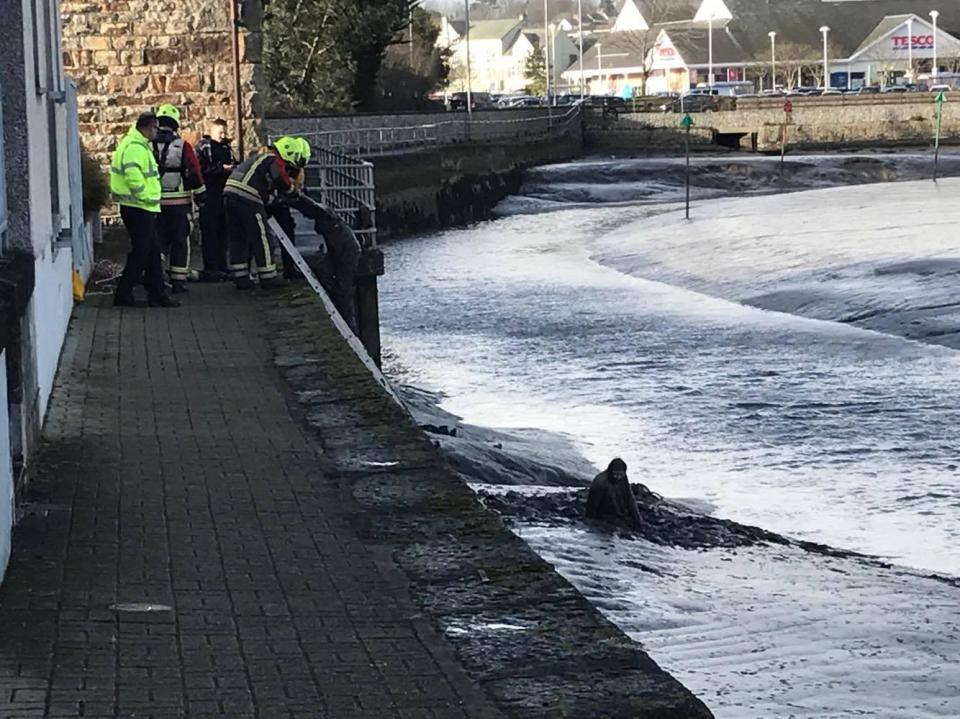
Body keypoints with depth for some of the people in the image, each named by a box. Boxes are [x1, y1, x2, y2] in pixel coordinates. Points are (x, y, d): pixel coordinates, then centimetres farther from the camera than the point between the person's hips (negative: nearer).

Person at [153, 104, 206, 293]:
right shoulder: (182, 146, -8)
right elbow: (194, 173, -7)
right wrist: (200, 196, 4)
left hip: (155, 201, 3)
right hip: (179, 203, -3)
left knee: (158, 241, 10)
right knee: (180, 241, 4)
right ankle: (178, 281, 3)